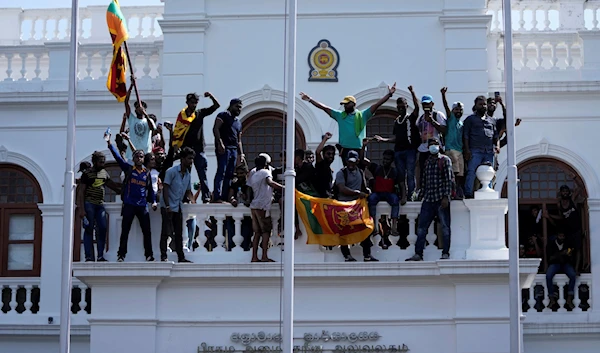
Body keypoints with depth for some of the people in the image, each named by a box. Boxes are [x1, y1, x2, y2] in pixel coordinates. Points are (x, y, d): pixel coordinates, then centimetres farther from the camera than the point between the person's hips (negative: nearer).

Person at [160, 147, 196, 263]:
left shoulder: (187, 174, 11)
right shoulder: (171, 171, -11)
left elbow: (188, 191, 19)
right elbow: (165, 188, -14)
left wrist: (192, 201, 0)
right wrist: (167, 206, -20)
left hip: (178, 207, 7)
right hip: (168, 207, -7)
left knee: (179, 233, 9)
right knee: (166, 232, -7)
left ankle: (181, 257, 12)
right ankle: (163, 256, -3)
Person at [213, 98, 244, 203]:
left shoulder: (238, 122, 27)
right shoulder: (223, 115, 3)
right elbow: (215, 128, -11)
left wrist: (241, 154, 17)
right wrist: (220, 143, -21)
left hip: (234, 150, 8)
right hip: (224, 148, -8)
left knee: (229, 175, 4)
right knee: (221, 172, -14)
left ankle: (224, 197, 4)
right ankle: (217, 197, -20)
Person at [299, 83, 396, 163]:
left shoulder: (362, 115, 6)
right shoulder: (340, 115, 11)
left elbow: (376, 105, -1)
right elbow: (324, 107, 9)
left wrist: (389, 95, -10)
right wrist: (310, 100, 6)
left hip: (359, 149, -1)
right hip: (345, 149, 1)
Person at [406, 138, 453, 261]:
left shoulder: (445, 160, 0)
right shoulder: (427, 162, 17)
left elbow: (449, 179, -7)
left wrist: (446, 197, -14)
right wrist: (422, 194, 13)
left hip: (441, 199, -6)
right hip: (428, 199, 6)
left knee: (445, 227, -1)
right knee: (421, 227, 2)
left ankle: (445, 253, 3)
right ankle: (418, 254, 4)